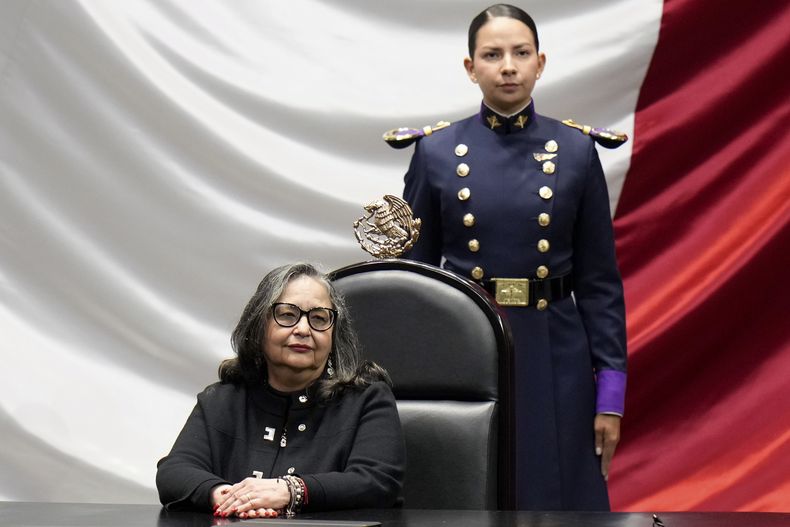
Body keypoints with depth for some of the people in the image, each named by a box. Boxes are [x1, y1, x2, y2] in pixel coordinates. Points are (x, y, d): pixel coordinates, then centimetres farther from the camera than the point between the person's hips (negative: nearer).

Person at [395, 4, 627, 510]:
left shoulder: (575, 152, 2)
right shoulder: (436, 153, 1)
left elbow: (600, 280, 2)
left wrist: (611, 392, -3)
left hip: (553, 360, 0)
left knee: (558, 501, 4)